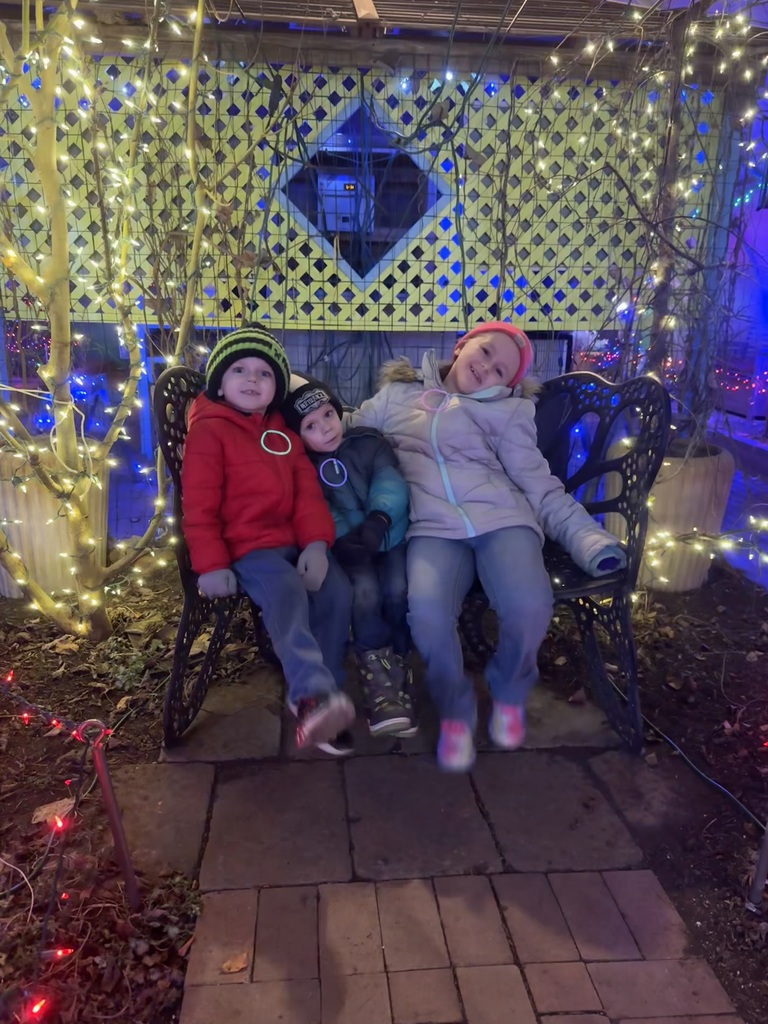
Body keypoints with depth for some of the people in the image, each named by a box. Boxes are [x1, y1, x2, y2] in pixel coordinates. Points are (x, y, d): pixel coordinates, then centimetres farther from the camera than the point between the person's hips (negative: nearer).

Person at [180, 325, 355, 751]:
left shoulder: (283, 432, 20)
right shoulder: (208, 430, 1)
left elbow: (307, 490, 11)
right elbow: (198, 505, -5)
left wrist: (316, 542, -7)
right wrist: (210, 564, -15)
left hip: (295, 544, 6)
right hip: (246, 549, -6)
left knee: (337, 590, -18)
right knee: (287, 594, -33)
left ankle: (310, 698, -10)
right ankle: (316, 694, -47)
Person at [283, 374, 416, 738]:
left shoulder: (369, 442, 7)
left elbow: (391, 481, -8)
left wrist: (379, 519, -27)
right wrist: (341, 539, -27)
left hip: (390, 538, 1)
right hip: (347, 547, -1)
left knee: (398, 590, -24)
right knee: (365, 592, -28)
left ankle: (392, 663, -3)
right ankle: (380, 670, -14)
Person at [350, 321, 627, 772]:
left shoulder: (505, 412, 16)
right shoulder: (397, 394, 22)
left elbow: (541, 487, 8)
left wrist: (591, 538, -6)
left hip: (503, 518, 1)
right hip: (434, 527, 0)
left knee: (530, 606, -29)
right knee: (428, 612, -32)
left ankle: (510, 693, 6)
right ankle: (456, 710, 0)